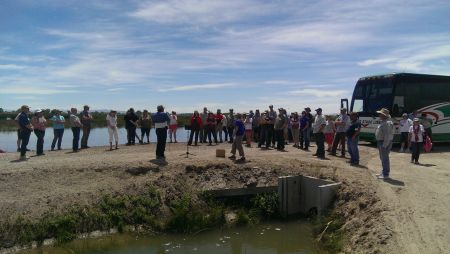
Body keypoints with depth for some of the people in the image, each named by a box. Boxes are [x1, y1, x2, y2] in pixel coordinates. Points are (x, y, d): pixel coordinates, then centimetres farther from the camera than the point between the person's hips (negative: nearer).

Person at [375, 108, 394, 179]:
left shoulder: (387, 123, -19)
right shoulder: (383, 122, 14)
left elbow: (387, 135, -24)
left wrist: (384, 145, -25)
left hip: (384, 143, -11)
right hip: (381, 142, 11)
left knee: (385, 158, -5)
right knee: (382, 158, 18)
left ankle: (385, 174, 0)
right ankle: (383, 172, 29)